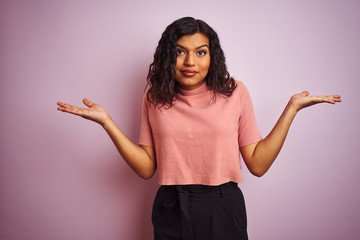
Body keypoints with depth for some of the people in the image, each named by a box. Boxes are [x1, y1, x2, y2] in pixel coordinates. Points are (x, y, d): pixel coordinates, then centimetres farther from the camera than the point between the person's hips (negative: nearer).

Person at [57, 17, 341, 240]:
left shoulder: (234, 92, -3)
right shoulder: (155, 98, 1)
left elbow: (257, 164, -4)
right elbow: (147, 168, -1)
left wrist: (292, 108, -8)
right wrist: (106, 121, -7)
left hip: (223, 209, 0)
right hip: (171, 213, 1)